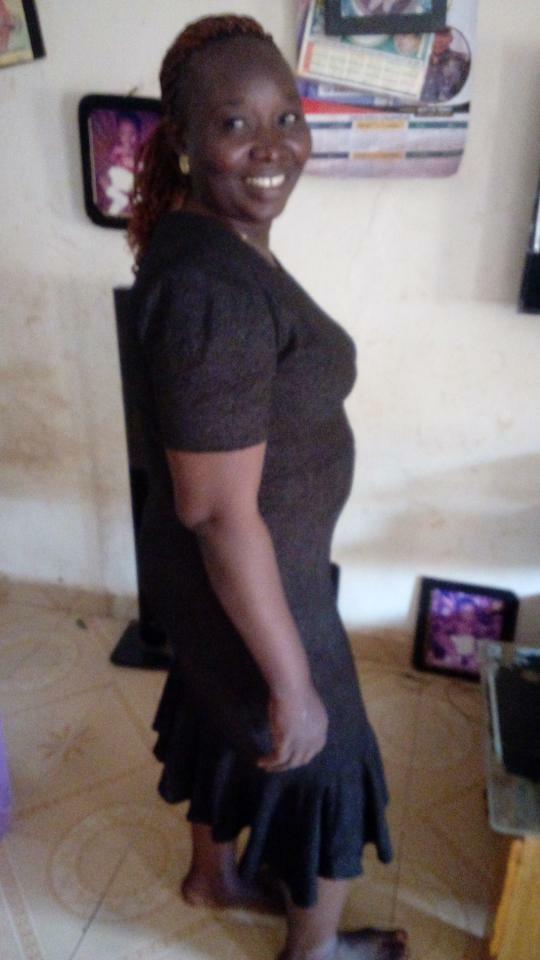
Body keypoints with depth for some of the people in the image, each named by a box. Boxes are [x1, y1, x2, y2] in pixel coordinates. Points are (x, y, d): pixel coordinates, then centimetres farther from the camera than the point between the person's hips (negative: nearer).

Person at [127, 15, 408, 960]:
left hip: (213, 568, 9)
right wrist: (294, 685, -20)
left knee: (225, 714, 29)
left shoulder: (211, 241, 1)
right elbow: (222, 515, -29)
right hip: (250, 582, -9)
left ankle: (212, 873, 60)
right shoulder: (214, 289, -31)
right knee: (321, 757, 17)